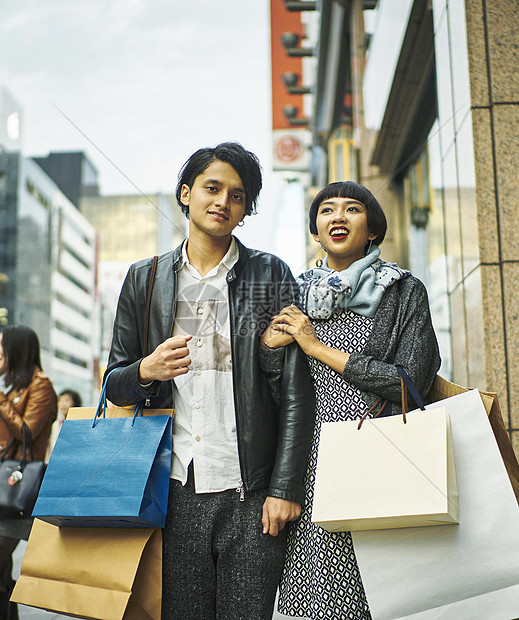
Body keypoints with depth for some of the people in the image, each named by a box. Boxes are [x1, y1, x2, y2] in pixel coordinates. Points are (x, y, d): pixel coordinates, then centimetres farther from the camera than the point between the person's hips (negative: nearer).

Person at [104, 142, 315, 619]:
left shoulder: (271, 276, 4)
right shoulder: (144, 279, 11)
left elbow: (297, 389, 0)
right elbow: (114, 385, 15)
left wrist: (285, 488, -7)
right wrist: (146, 371, -8)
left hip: (250, 494, -1)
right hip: (174, 491, 2)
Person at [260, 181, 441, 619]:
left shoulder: (405, 292, 3)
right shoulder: (298, 293, 12)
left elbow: (412, 381, -9)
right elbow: (273, 391, 13)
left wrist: (319, 348, -7)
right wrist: (269, 342, -9)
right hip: (312, 463, 3)